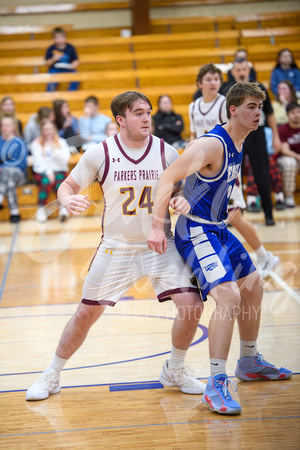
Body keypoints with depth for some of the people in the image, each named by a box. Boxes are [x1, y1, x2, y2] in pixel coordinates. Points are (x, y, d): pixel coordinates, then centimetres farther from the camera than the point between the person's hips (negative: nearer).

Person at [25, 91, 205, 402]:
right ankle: (51, 376, 25)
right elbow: (67, 186, 1)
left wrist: (184, 201, -17)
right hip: (116, 247, -1)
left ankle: (174, 370, 13)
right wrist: (69, 201, -22)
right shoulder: (100, 153, -8)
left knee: (191, 304, -13)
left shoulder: (166, 152, -5)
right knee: (87, 313, 3)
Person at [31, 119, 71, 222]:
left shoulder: (61, 142, 12)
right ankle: (41, 209, -31)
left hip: (59, 171, 1)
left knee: (60, 180, -34)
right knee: (46, 181, -35)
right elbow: (38, 162, -2)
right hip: (42, 172, -1)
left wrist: (54, 149, -11)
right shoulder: (37, 143, 8)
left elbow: (64, 160, 0)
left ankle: (63, 207, -42)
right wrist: (48, 172, -17)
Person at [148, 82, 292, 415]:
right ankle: (216, 385, -18)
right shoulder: (212, 144, -22)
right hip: (195, 233, -10)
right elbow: (168, 178, -27)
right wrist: (157, 226, -33)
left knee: (253, 287, 19)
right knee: (229, 297, -23)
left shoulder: (239, 143, 7)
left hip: (218, 229, 10)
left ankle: (249, 363, 36)